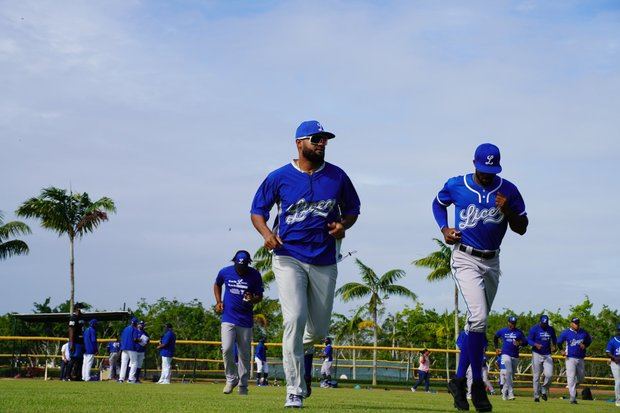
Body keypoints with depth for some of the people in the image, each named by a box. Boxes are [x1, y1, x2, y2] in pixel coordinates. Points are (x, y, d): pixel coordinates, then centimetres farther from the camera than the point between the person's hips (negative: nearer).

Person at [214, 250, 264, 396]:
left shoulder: (255, 275, -6)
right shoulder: (225, 272, -2)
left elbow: (259, 296, 2)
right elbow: (217, 285, 19)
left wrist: (252, 300, -21)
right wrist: (218, 302, 4)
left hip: (245, 321, 0)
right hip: (228, 319, 0)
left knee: (245, 354, 5)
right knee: (227, 349, -15)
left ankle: (243, 384, 20)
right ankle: (231, 379, 5)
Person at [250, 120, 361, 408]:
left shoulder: (337, 177, 5)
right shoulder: (279, 177, 0)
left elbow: (352, 209, 17)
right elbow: (257, 211, 7)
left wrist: (343, 225, -5)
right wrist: (266, 233, -13)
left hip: (324, 261, 3)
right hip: (288, 257, -3)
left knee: (319, 328, 10)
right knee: (295, 319, -17)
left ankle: (303, 351, 47)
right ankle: (295, 392, -13)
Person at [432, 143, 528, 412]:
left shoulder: (508, 190, -1)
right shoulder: (456, 185, -3)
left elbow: (522, 228, 2)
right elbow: (439, 203, 18)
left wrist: (507, 211, -17)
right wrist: (444, 229, 1)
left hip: (492, 262, 4)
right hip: (465, 259, -4)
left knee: (477, 323, 11)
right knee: (478, 318, -21)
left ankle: (459, 380, 24)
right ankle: (477, 385, -14)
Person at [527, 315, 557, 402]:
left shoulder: (551, 329, 7)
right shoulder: (534, 329, -5)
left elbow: (554, 339, 21)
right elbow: (529, 340, -9)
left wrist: (554, 346, 1)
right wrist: (536, 345, -28)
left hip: (547, 355, 3)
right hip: (537, 354, -3)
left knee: (549, 374, -11)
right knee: (536, 376, 0)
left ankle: (544, 390, 12)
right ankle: (536, 395, 8)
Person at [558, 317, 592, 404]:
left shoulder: (584, 333, 5)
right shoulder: (566, 333, -3)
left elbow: (589, 341, 20)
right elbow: (559, 342, 6)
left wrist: (585, 346, -1)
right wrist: (562, 350, -11)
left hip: (580, 359, 4)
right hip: (570, 358, -4)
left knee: (581, 377, 12)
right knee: (571, 377, -9)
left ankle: (573, 388, 41)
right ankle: (573, 398, -10)